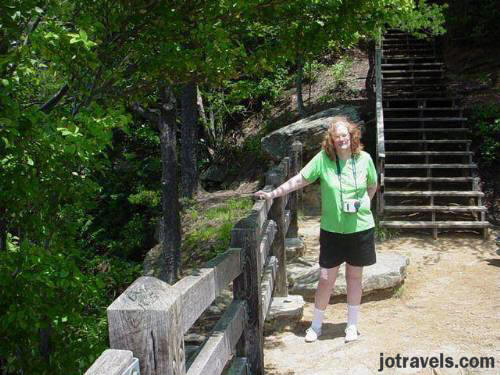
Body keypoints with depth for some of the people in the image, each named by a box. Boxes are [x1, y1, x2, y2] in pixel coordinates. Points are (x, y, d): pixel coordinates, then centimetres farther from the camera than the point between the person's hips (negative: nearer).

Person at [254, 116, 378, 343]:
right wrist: (272, 194, -10)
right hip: (332, 229, -1)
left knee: (354, 277, 12)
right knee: (326, 279, 3)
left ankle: (352, 324, 28)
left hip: (360, 228, 1)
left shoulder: (364, 159, -4)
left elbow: (372, 186, 12)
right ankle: (316, 325, 22)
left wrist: (361, 204, -1)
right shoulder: (323, 159, -9)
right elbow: (299, 180, -7)